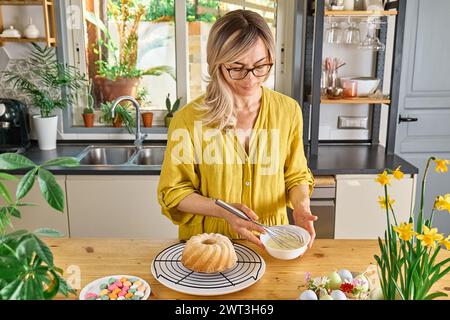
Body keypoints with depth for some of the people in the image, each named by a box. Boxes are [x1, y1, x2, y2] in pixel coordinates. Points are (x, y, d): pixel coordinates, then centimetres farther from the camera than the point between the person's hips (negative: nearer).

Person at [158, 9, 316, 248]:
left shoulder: (288, 110, -3)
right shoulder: (188, 118, -12)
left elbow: (296, 175, 9)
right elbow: (174, 192, -3)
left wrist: (301, 205, -13)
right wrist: (222, 210, -20)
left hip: (269, 242, 1)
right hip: (209, 242, 0)